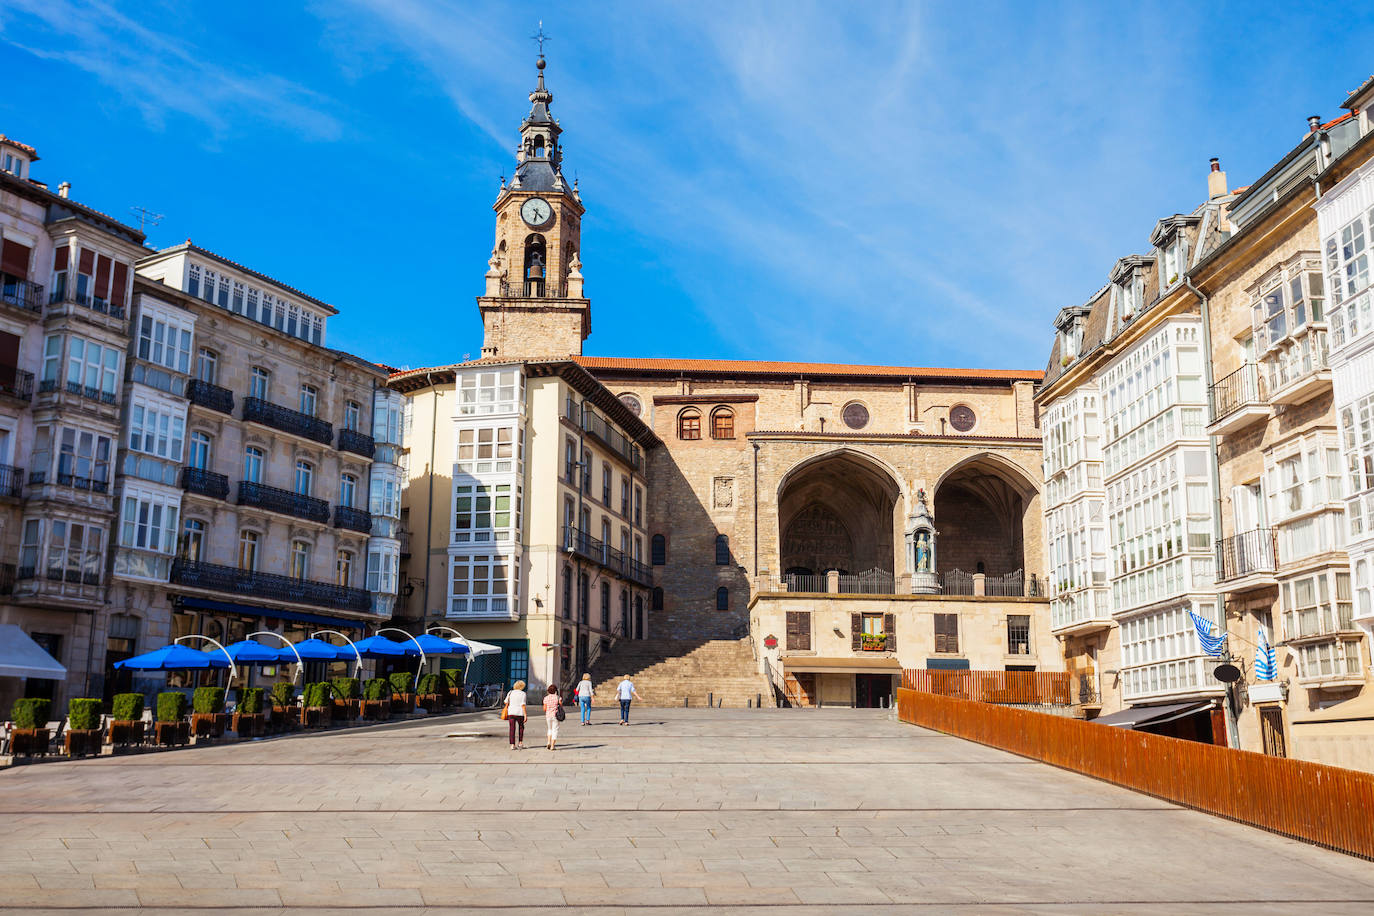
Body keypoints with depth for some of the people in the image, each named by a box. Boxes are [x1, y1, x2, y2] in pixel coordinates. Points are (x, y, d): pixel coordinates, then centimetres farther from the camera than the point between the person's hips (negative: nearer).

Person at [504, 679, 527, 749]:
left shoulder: (510, 692, 6)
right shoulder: (522, 694, -5)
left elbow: (506, 702, 6)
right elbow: (523, 705, -11)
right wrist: (525, 715, -10)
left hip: (511, 712, 2)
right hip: (519, 713, -2)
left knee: (512, 729, 3)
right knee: (521, 727, 19)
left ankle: (512, 745, -3)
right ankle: (520, 743, 20)